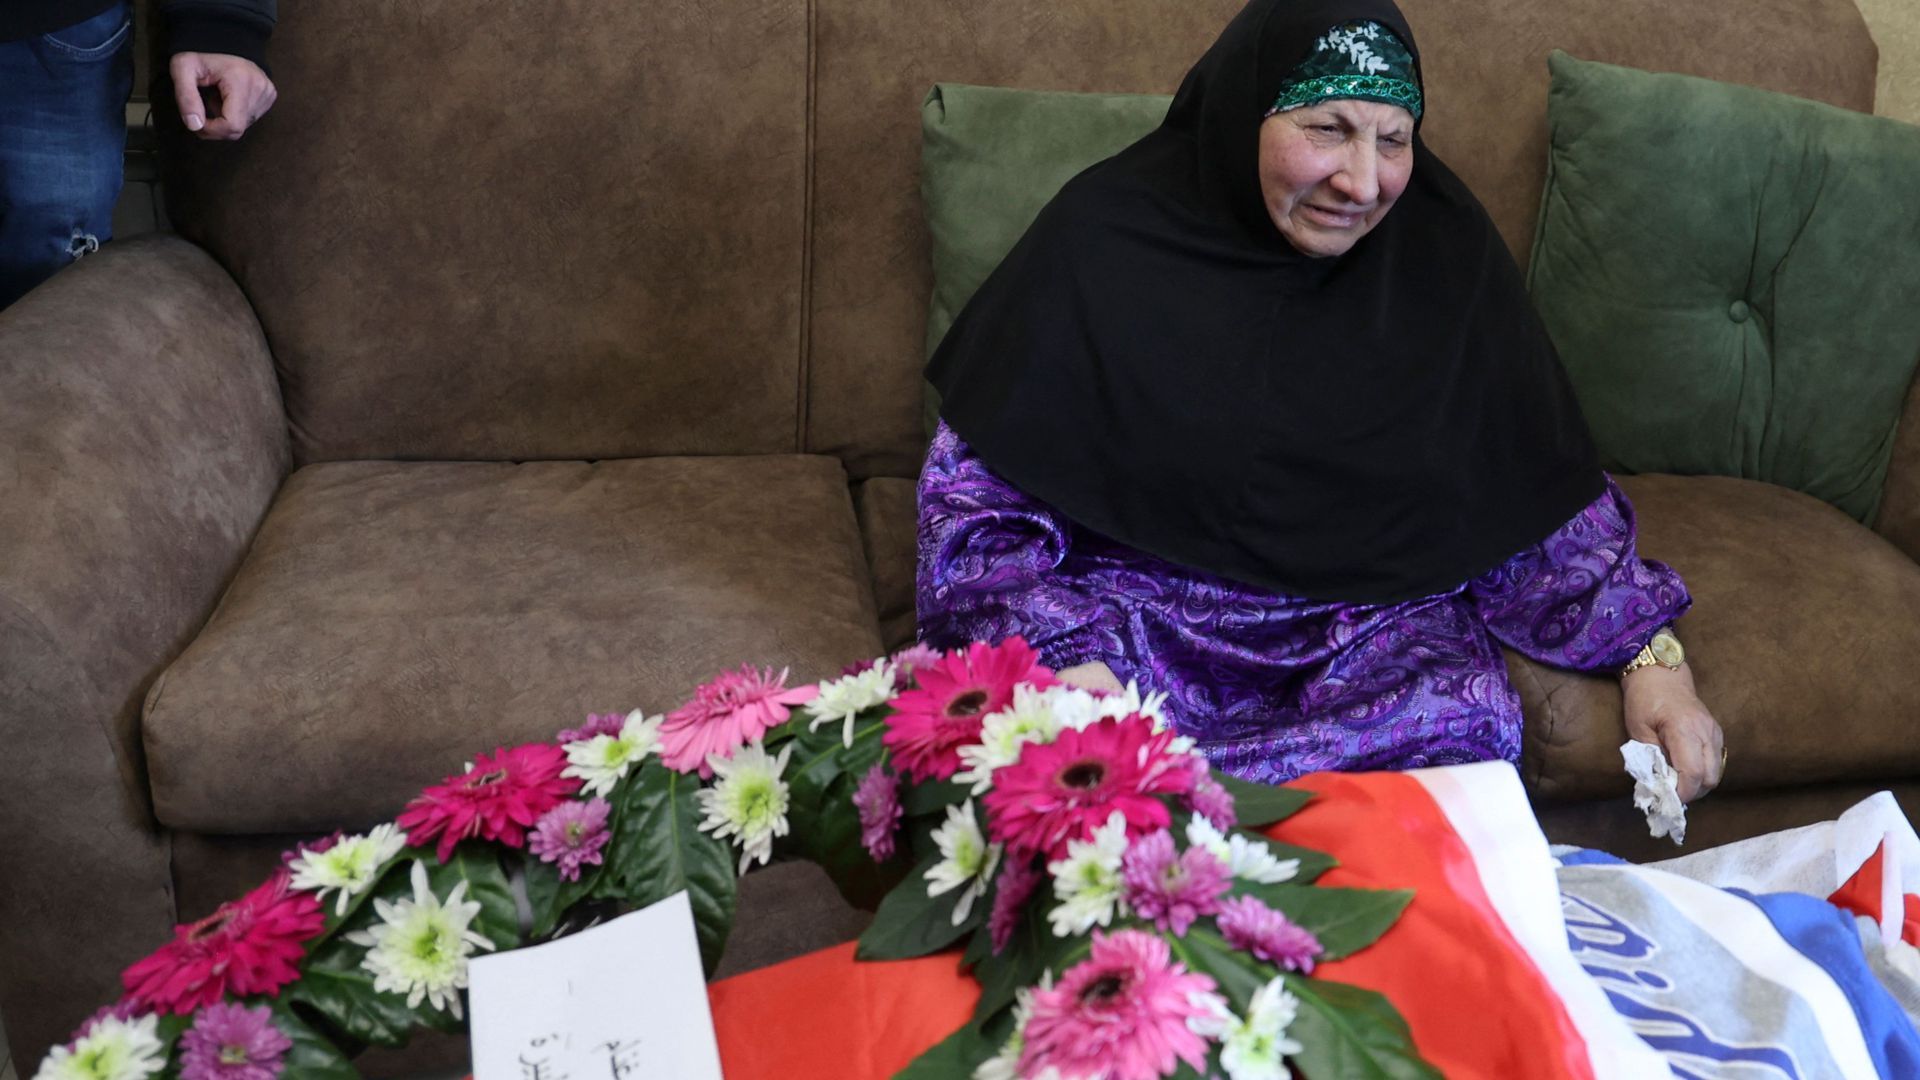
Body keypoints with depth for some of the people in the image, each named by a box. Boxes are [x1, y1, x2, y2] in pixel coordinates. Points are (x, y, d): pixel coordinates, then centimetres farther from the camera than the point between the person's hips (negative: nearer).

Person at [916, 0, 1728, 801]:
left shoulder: (1444, 248, 1)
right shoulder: (1106, 237, -6)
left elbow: (1540, 498, 9)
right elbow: (976, 484, -4)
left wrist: (1650, 652, -3)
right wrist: (1059, 651, -19)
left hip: (1371, 616, 2)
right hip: (1142, 607, -2)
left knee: (1468, 725, -29)